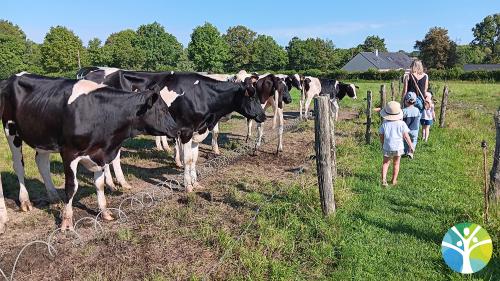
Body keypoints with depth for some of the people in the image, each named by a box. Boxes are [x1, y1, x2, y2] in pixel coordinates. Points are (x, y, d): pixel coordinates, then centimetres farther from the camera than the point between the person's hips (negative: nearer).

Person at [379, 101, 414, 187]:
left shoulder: (384, 124, -8)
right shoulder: (401, 124, -9)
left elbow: (381, 137, -1)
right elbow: (406, 136, -7)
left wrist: (382, 145, 16)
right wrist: (411, 146, 4)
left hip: (387, 147, 0)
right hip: (398, 147, 0)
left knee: (385, 163, 13)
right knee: (396, 164, 16)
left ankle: (383, 179, -4)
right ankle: (394, 181, 25)